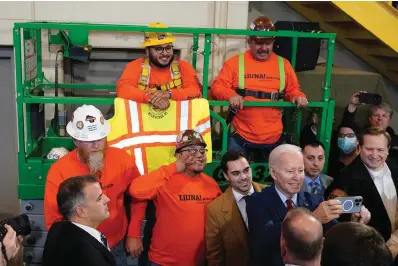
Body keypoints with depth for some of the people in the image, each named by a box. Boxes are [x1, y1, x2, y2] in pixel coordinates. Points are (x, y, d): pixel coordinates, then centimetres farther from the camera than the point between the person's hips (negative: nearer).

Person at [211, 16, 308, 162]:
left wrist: (298, 96, -9)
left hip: (274, 138, 3)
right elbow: (217, 87, -4)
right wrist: (230, 95, -25)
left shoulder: (283, 64, 7)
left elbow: (292, 90, 14)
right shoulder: (235, 62, -1)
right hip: (241, 136, -2)